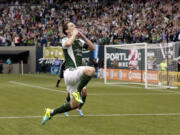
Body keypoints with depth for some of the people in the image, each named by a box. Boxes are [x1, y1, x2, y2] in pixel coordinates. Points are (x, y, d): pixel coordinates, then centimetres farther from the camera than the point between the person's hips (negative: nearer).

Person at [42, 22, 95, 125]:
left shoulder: (79, 41, 21)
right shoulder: (65, 40, 1)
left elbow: (92, 48, 12)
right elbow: (68, 44, -24)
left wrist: (83, 36, 6)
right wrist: (74, 34, -8)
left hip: (77, 74, 7)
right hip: (70, 72, -7)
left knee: (74, 104, 6)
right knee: (91, 70, -34)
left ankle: (51, 113, 21)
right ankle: (77, 92, -21)